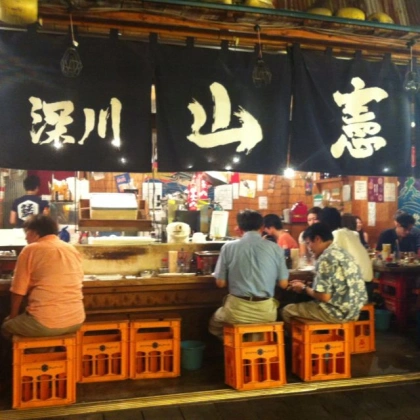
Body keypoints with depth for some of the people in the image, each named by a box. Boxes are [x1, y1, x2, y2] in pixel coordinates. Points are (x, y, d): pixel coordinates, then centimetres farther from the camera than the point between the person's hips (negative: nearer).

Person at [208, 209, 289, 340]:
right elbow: (283, 284, 6)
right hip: (266, 310, 2)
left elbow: (220, 283, 3)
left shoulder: (228, 247, -1)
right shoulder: (275, 248, 1)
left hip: (238, 310, -1)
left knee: (214, 325, 31)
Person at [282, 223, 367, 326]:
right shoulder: (341, 252, 10)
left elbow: (324, 296, -20)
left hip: (338, 312, -9)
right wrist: (307, 285, 15)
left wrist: (304, 288, -4)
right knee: (305, 304, 28)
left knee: (287, 311, 4)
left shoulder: (326, 258, -18)